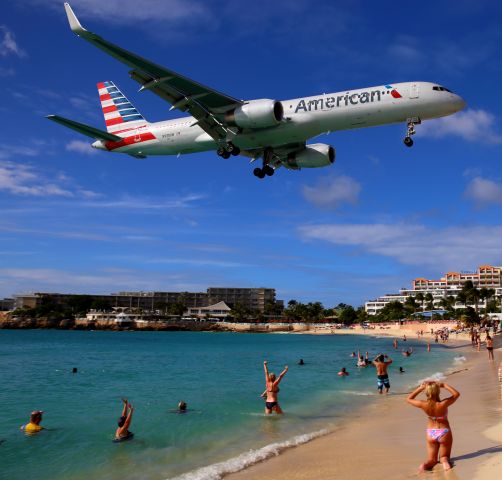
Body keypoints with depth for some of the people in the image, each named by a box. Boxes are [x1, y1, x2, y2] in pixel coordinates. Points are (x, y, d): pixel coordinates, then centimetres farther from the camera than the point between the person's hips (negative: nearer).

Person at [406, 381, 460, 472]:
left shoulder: (423, 405, -24)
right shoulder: (443, 404, -29)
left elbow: (409, 399, -4)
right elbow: (456, 394, -11)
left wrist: (421, 387, -9)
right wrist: (444, 385, -10)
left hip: (431, 434, 2)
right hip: (444, 432, -2)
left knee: (431, 459, 16)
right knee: (444, 457, 19)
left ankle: (425, 465, -18)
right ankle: (445, 461, -16)